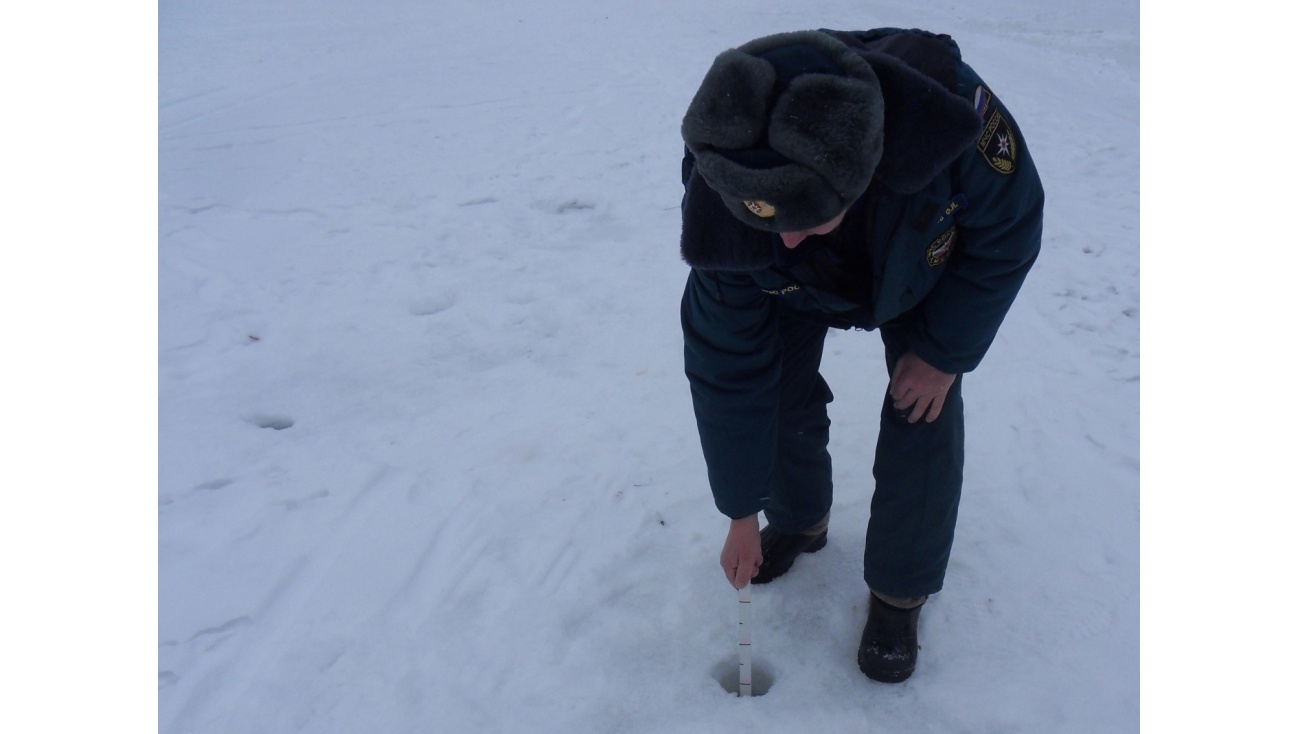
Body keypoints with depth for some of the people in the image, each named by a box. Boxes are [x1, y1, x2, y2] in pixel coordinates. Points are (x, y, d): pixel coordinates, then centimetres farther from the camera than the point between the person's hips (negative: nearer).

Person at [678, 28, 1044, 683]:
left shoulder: (952, 107, -44)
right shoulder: (722, 211, -39)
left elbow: (1011, 231, -21)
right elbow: (726, 368, -26)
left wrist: (945, 351, -17)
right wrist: (742, 514, -18)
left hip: (928, 268, 0)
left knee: (924, 415, -9)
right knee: (774, 390, -5)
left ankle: (900, 591, 13)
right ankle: (799, 521, 29)